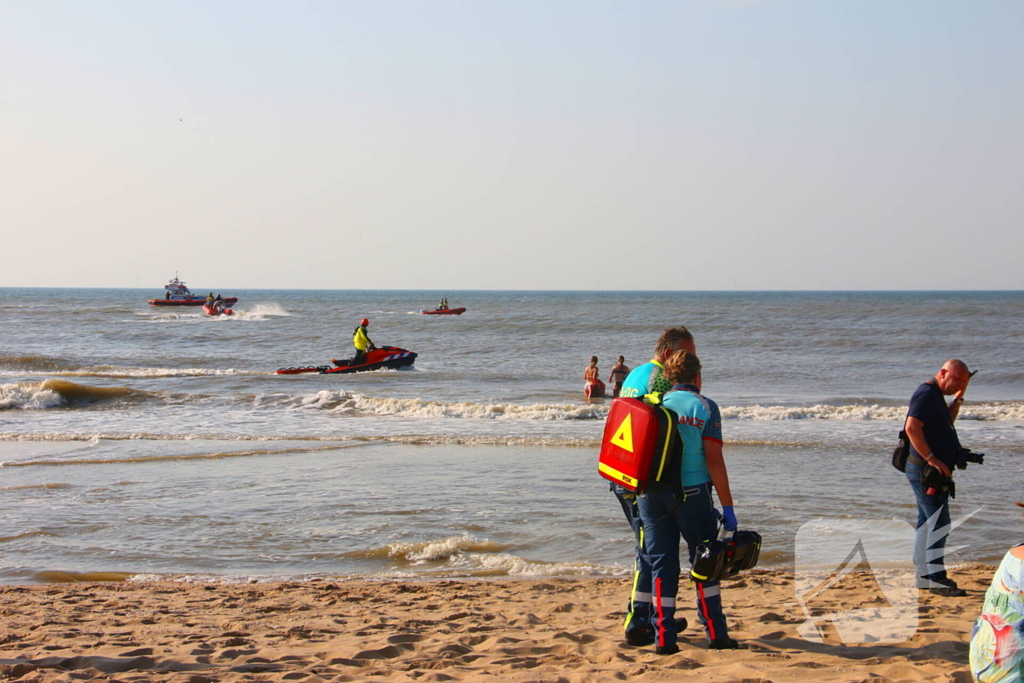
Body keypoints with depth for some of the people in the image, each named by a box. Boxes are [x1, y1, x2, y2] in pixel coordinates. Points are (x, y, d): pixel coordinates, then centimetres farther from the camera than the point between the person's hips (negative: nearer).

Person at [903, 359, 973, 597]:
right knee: (938, 524, -11)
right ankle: (937, 579, -11)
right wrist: (932, 459, -25)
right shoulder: (926, 394, -15)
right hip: (926, 471, -11)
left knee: (927, 524, 13)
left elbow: (946, 422, 28)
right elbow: (912, 427, -25)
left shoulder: (936, 396, 18)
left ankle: (924, 575, 19)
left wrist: (958, 398, 16)